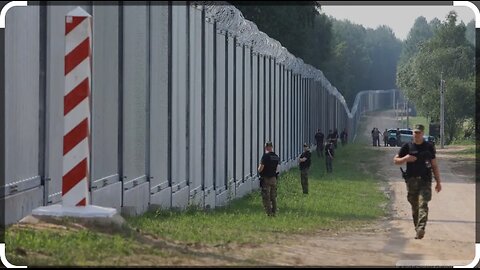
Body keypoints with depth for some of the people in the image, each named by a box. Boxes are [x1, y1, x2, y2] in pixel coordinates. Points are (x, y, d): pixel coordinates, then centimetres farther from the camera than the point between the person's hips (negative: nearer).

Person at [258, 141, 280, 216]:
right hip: (274, 178, 6)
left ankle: (269, 213, -5)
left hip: (266, 179, -6)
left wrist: (259, 168, 5)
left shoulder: (265, 156, -15)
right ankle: (274, 212, 16)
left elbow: (260, 169, -17)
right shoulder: (276, 157, 6)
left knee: (266, 197, -2)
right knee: (273, 197, 13)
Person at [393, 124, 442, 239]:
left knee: (423, 204, -17)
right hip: (411, 181, 2)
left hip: (425, 180, -2)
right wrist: (405, 158, -9)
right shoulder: (407, 146, 8)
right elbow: (395, 160, 12)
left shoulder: (429, 147, 8)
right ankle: (417, 229, 16)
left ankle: (421, 229, -28)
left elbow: (434, 166, 11)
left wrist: (438, 182, 8)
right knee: (414, 207, 6)